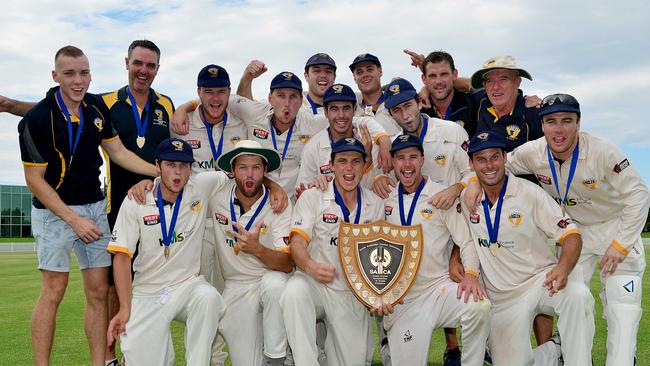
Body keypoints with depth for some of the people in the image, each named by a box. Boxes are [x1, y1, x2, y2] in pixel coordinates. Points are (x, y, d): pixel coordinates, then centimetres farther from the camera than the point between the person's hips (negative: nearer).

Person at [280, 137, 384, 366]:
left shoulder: (375, 205, 9)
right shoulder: (312, 197, 0)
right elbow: (297, 243, -10)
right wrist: (310, 266, -33)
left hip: (354, 294, 3)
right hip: (315, 285, -2)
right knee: (294, 291, -36)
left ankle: (328, 341, 25)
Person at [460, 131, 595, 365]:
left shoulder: (530, 192, -10)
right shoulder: (466, 199, -1)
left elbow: (571, 235, -12)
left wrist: (563, 268, -31)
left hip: (542, 278, -3)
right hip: (501, 297, 3)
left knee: (577, 294, -35)